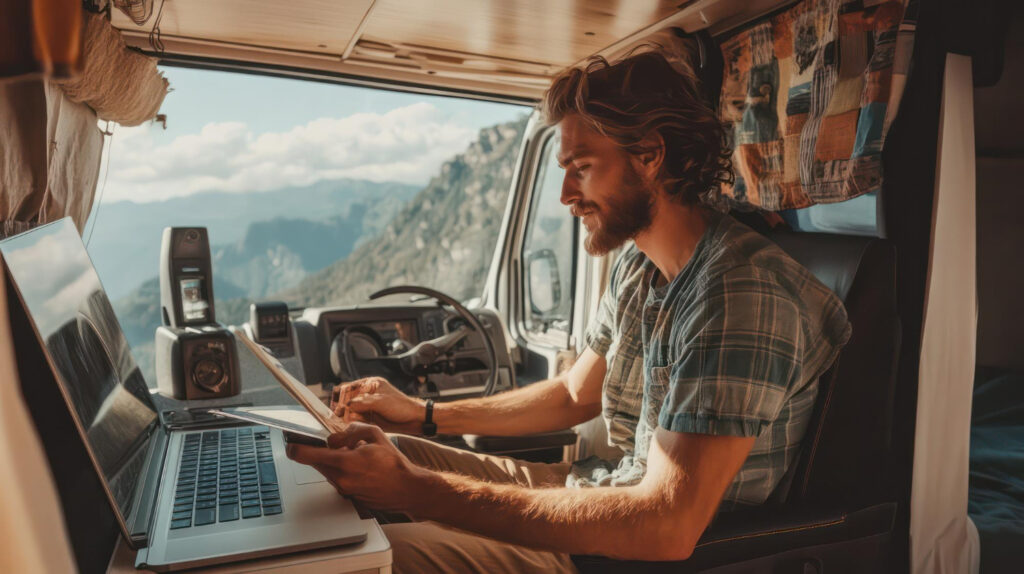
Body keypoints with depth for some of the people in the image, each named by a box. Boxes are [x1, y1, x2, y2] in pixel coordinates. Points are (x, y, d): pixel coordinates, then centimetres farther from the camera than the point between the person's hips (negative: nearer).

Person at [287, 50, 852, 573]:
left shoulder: (742, 293, -26)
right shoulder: (636, 266, 4)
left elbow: (666, 528, -32)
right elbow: (574, 394, 14)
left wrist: (413, 489, -33)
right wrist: (422, 413, 9)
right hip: (604, 494, 8)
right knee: (390, 454, 6)